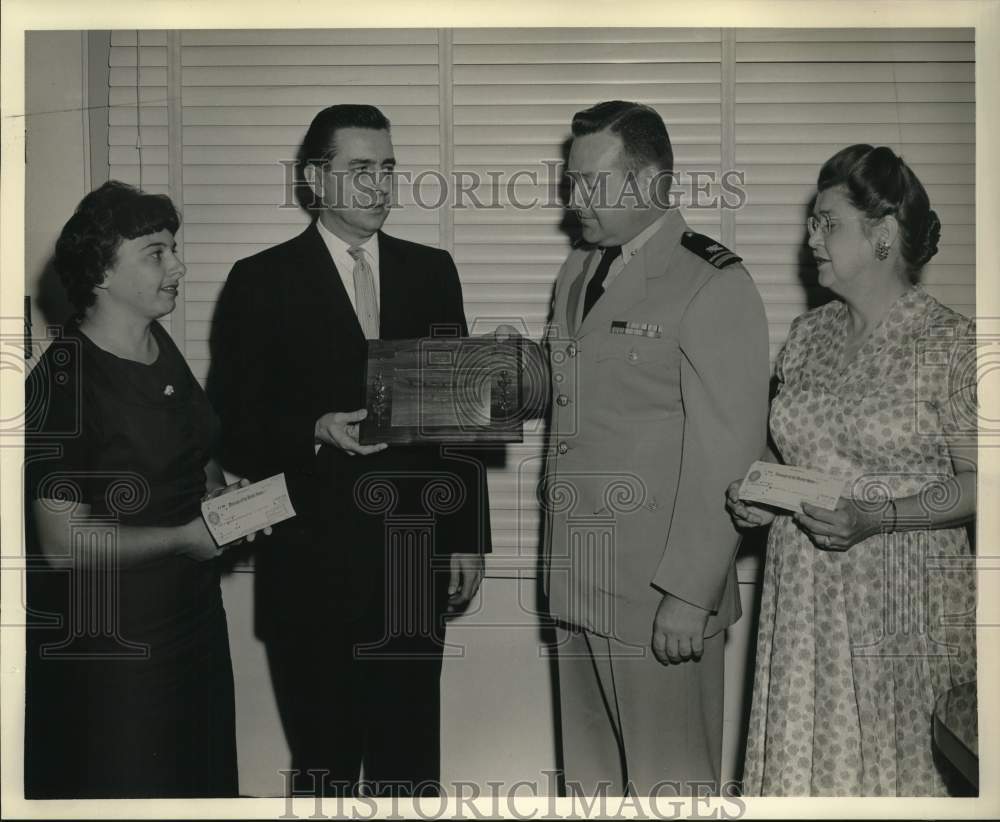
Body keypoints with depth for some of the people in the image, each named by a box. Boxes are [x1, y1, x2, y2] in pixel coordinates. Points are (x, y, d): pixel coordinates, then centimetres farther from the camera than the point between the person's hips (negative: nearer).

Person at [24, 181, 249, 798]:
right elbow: (63, 543, -22)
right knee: (124, 790, 8)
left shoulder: (159, 346, 5)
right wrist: (183, 538, -19)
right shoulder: (64, 381, -21)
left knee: (203, 778, 21)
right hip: (107, 640, -8)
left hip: (192, 612, 8)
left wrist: (223, 495, 2)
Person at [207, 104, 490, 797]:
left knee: (411, 761, 12)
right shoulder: (261, 283, -2)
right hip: (314, 564, -2)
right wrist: (317, 432, -21)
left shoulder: (432, 272, 8)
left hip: (415, 558, 3)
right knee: (325, 763, 11)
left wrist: (468, 538, 7)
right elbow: (234, 428, -2)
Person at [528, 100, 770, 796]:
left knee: (668, 782, 6)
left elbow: (726, 458, -17)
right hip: (578, 582, 8)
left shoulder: (716, 287, -13)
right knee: (590, 771, 18)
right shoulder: (578, 272, 15)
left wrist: (689, 597, -19)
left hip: (660, 595, -8)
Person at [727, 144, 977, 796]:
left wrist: (877, 517, -22)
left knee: (898, 764, 4)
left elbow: (978, 482, -10)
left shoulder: (953, 345, -9)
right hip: (804, 594, 5)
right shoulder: (807, 335, 9)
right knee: (804, 755, 9)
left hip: (905, 601, -5)